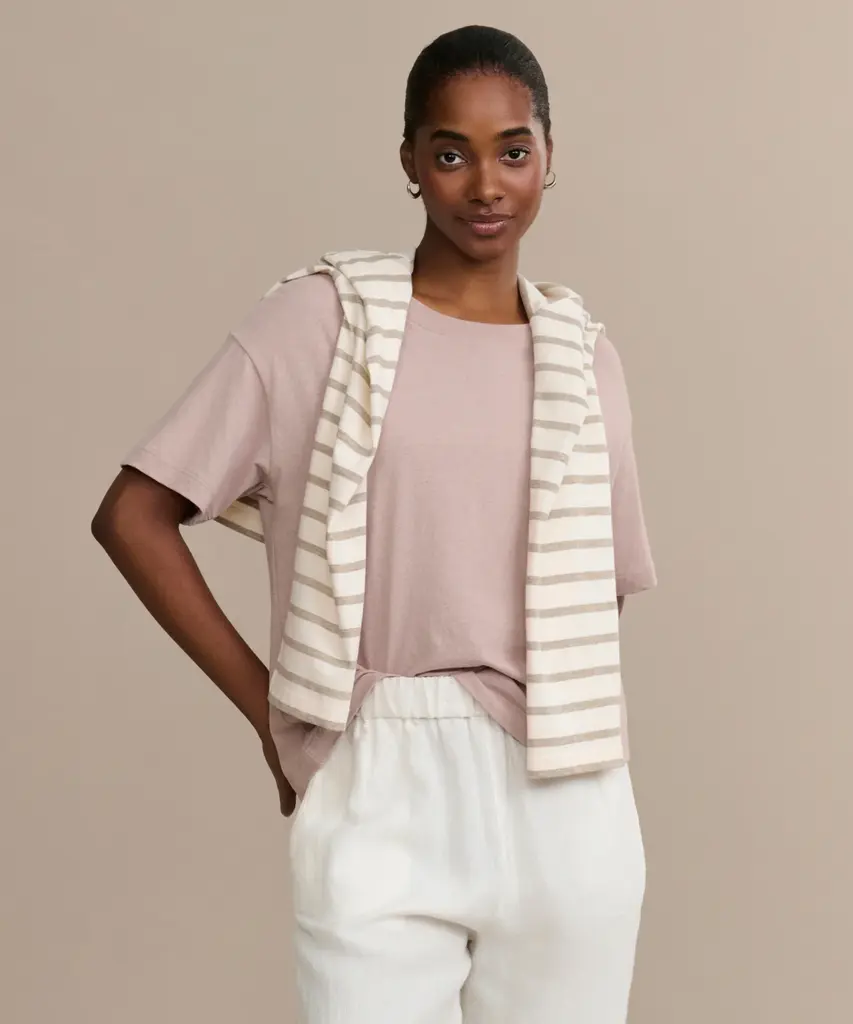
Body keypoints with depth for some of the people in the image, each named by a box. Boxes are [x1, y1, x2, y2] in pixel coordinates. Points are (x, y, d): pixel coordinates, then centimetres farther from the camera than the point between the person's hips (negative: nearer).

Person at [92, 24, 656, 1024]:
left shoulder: (586, 356, 8)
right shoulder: (317, 320, -2)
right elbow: (132, 516, -3)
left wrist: (557, 709, 3)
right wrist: (268, 709, -3)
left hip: (564, 806, 3)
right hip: (379, 794, -3)